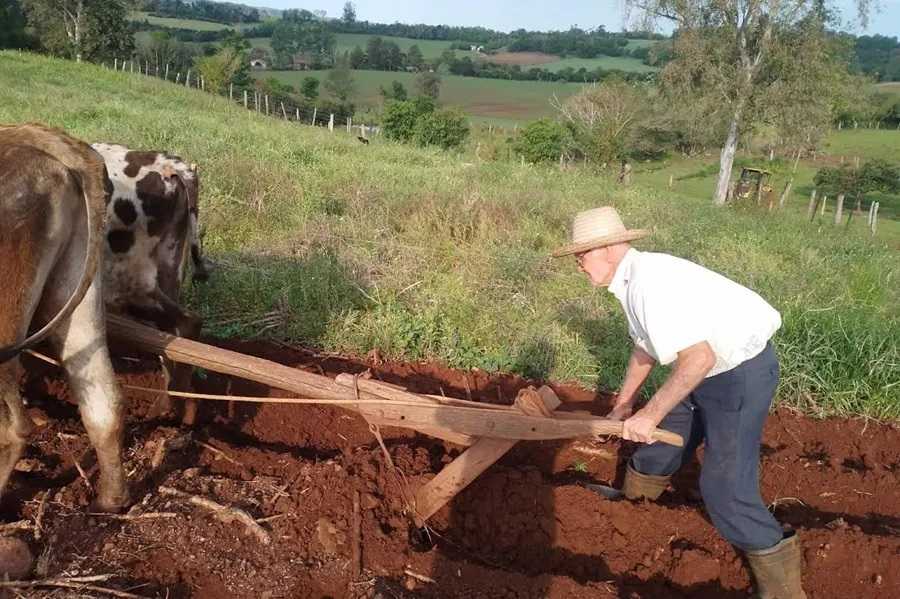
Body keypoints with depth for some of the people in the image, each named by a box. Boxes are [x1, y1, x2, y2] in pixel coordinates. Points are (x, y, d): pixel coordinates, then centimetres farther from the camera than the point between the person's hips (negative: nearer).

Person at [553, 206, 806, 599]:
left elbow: (699, 357, -34)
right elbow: (645, 346, 15)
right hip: (711, 364, 10)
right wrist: (624, 403, 23)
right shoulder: (630, 278, 3)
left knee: (725, 486, -8)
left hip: (740, 371, -10)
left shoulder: (651, 282, -29)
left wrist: (651, 412, -28)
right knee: (667, 433, 27)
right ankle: (635, 492, 54)